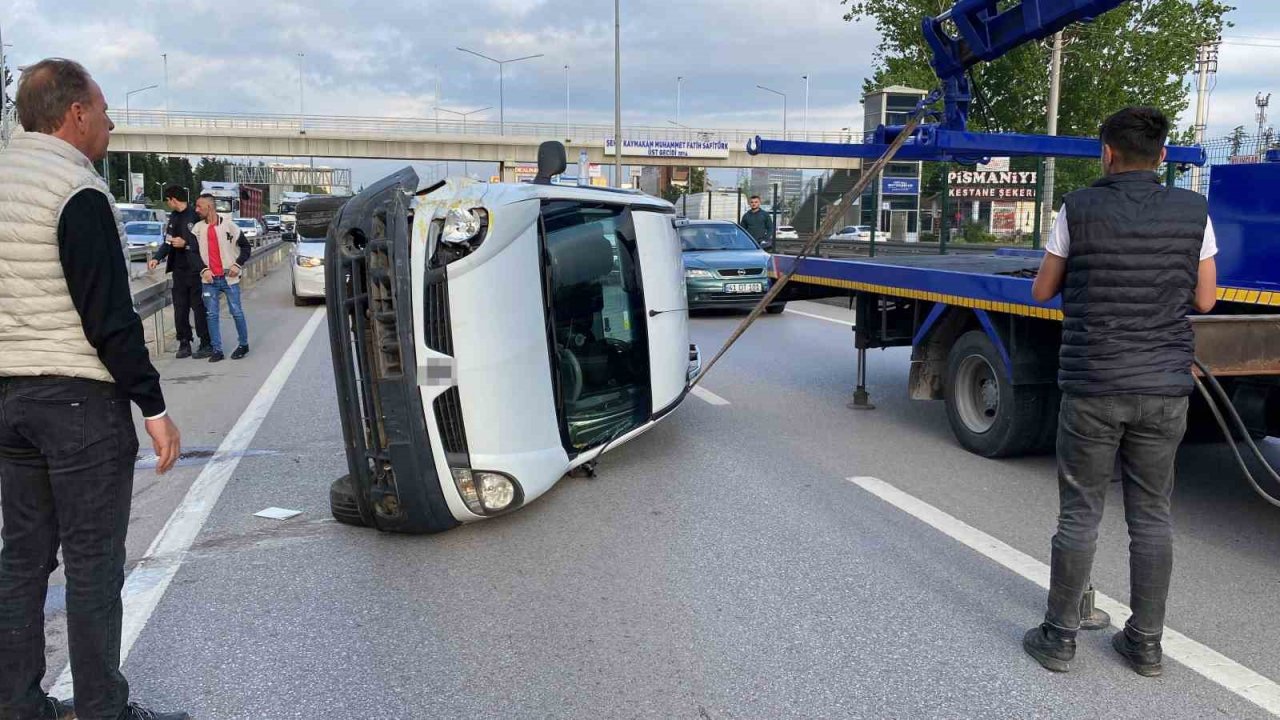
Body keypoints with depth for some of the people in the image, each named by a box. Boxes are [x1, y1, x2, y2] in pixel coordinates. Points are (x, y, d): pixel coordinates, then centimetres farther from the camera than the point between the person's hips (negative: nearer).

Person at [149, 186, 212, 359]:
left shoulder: (195, 216, -12)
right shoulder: (173, 217, 12)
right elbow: (168, 241, 11)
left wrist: (186, 243, -20)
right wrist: (157, 258, -1)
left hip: (196, 270, -7)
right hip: (179, 269, 7)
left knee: (199, 307, -2)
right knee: (180, 308, 8)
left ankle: (206, 344, 5)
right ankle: (184, 343, 15)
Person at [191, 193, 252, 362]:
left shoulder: (228, 225, -1)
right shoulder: (198, 228, 6)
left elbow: (246, 246, 3)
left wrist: (237, 265, -8)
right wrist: (203, 269, -8)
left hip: (229, 277, -3)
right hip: (209, 279, 3)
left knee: (236, 312, 2)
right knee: (212, 315, 1)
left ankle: (244, 344, 18)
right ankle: (217, 350, 7)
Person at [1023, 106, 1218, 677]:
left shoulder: (1079, 209, -6)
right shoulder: (1193, 212, 0)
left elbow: (1043, 292, 3)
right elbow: (1204, 299, 7)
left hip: (1092, 387, -2)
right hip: (1163, 390, 2)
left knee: (1079, 515, 6)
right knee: (1152, 518, 11)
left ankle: (1059, 637, 15)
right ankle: (1145, 643, 21)